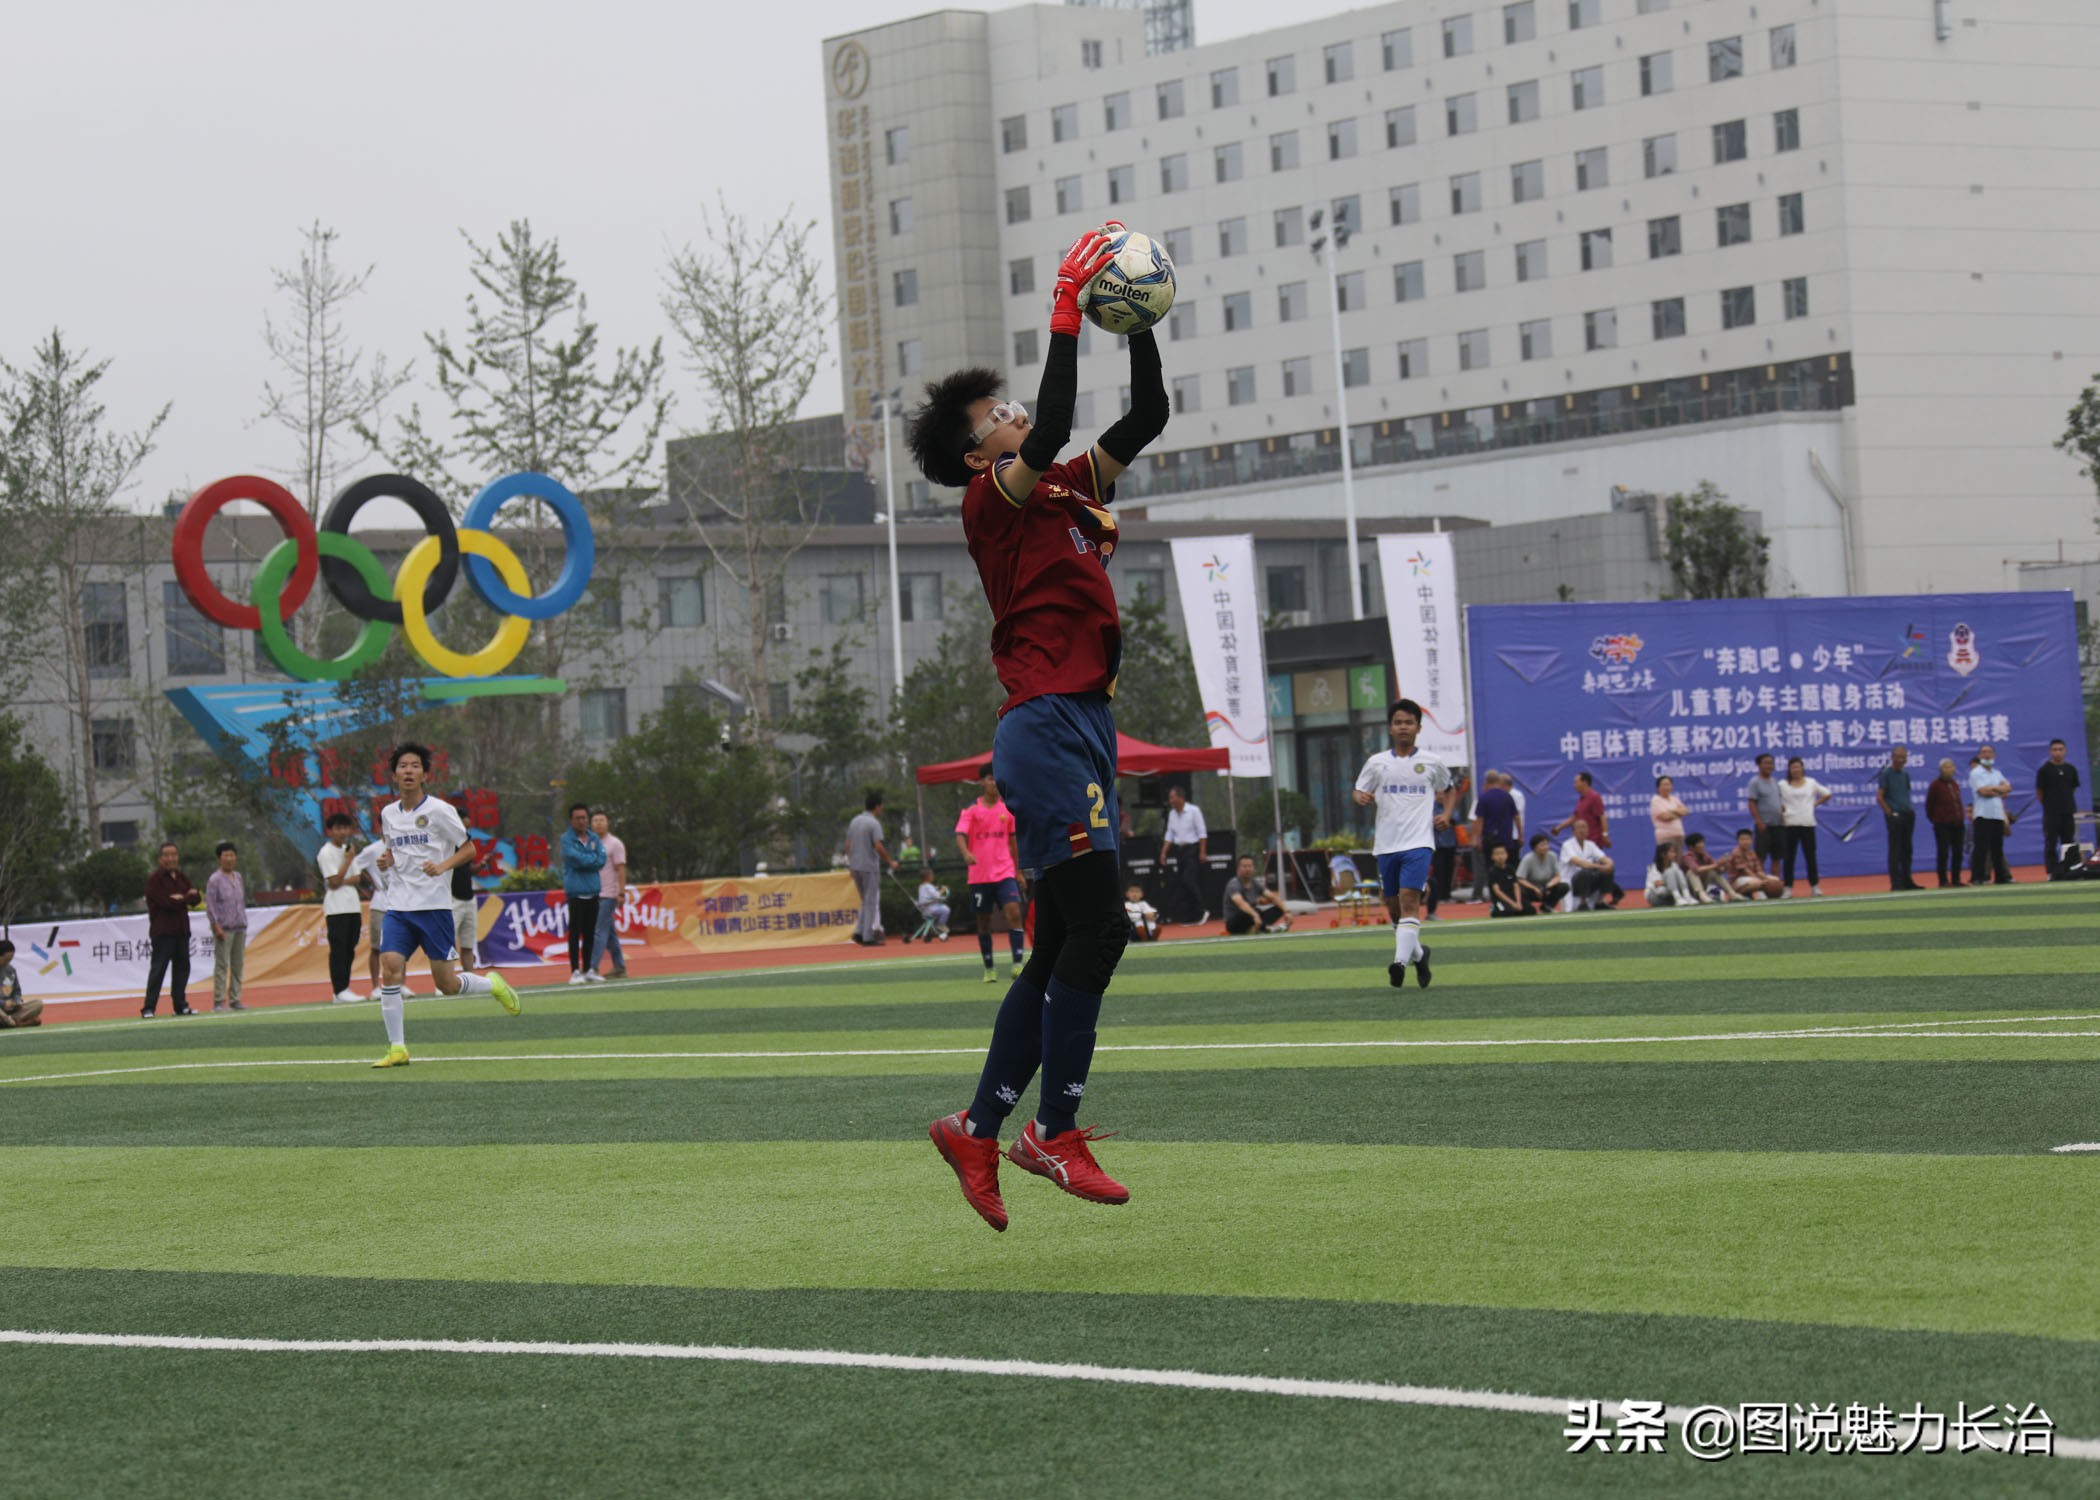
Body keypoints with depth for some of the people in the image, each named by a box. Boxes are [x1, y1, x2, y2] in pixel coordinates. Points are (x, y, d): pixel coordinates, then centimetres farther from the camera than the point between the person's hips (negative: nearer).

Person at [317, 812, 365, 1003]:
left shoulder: (347, 850, 16)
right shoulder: (327, 853, -6)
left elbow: (356, 878, 12)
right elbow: (334, 882, -12)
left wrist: (344, 881, -9)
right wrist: (348, 860, -9)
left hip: (352, 907, 7)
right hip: (336, 908, -7)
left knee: (349, 951, 6)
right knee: (338, 950, -10)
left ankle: (345, 989, 8)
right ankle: (339, 991, -13)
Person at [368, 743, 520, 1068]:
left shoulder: (438, 810, -6)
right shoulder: (388, 813, 10)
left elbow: (468, 848, -1)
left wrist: (441, 866, -18)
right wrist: (385, 860, 3)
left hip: (434, 906, -4)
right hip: (398, 906, 4)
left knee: (446, 984, -2)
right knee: (389, 967, -15)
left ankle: (493, 984, 30)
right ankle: (397, 1049, -10)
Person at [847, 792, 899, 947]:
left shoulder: (854, 821, 10)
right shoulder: (874, 823, -13)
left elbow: (848, 845, 14)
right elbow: (878, 847, -20)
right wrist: (890, 862, -9)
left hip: (855, 867, 7)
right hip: (870, 867, -7)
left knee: (866, 901, 17)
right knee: (871, 902, 0)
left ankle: (859, 932, 8)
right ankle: (868, 937, -1)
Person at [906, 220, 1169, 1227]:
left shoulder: (1068, 493, 19)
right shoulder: (993, 500, -4)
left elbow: (1147, 419, 21)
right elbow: (1052, 433, -23)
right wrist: (1066, 310, -19)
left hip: (1083, 727, 9)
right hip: (1047, 725, -9)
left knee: (1066, 948, 9)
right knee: (1096, 928, -12)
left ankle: (978, 1129, 13)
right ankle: (1054, 1133, -7)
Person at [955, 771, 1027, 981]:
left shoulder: (1008, 809, 7)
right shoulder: (972, 810, -1)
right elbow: (960, 835, -13)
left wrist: (1018, 871, 16)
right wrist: (966, 853, -34)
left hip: (1004, 872, 1)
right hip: (979, 875, -1)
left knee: (1014, 912, -17)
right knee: (983, 922, 5)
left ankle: (1017, 966, -19)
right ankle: (989, 970, 17)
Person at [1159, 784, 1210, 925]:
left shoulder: (1193, 810, -7)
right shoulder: (1172, 813, 11)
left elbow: (1202, 832, -8)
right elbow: (1169, 835, 16)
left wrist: (1202, 852, -14)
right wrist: (1164, 853, 7)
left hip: (1193, 850, -7)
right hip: (1179, 850, 7)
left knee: (1189, 880, -19)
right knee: (1182, 883, 3)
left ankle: (1202, 911, -12)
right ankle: (1190, 916, 6)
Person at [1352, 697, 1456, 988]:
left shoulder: (1431, 763, 6)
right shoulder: (1377, 763, 6)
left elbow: (1448, 789, 23)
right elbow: (1359, 792, 12)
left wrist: (1446, 814, 5)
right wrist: (1361, 797, -12)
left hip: (1419, 842, -3)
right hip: (1387, 843, 3)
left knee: (1409, 899, -20)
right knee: (1394, 907, 9)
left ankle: (1401, 961, -29)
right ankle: (1418, 953, 32)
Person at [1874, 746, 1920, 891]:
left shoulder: (1905, 774, 15)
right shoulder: (1885, 774, -5)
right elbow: (1879, 797, -9)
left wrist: (1910, 811, 9)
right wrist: (1890, 813, -13)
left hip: (1908, 815, 7)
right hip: (1895, 817, -7)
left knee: (1907, 850, 9)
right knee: (1895, 850, -6)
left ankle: (1907, 880, 15)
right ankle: (1895, 883, -6)